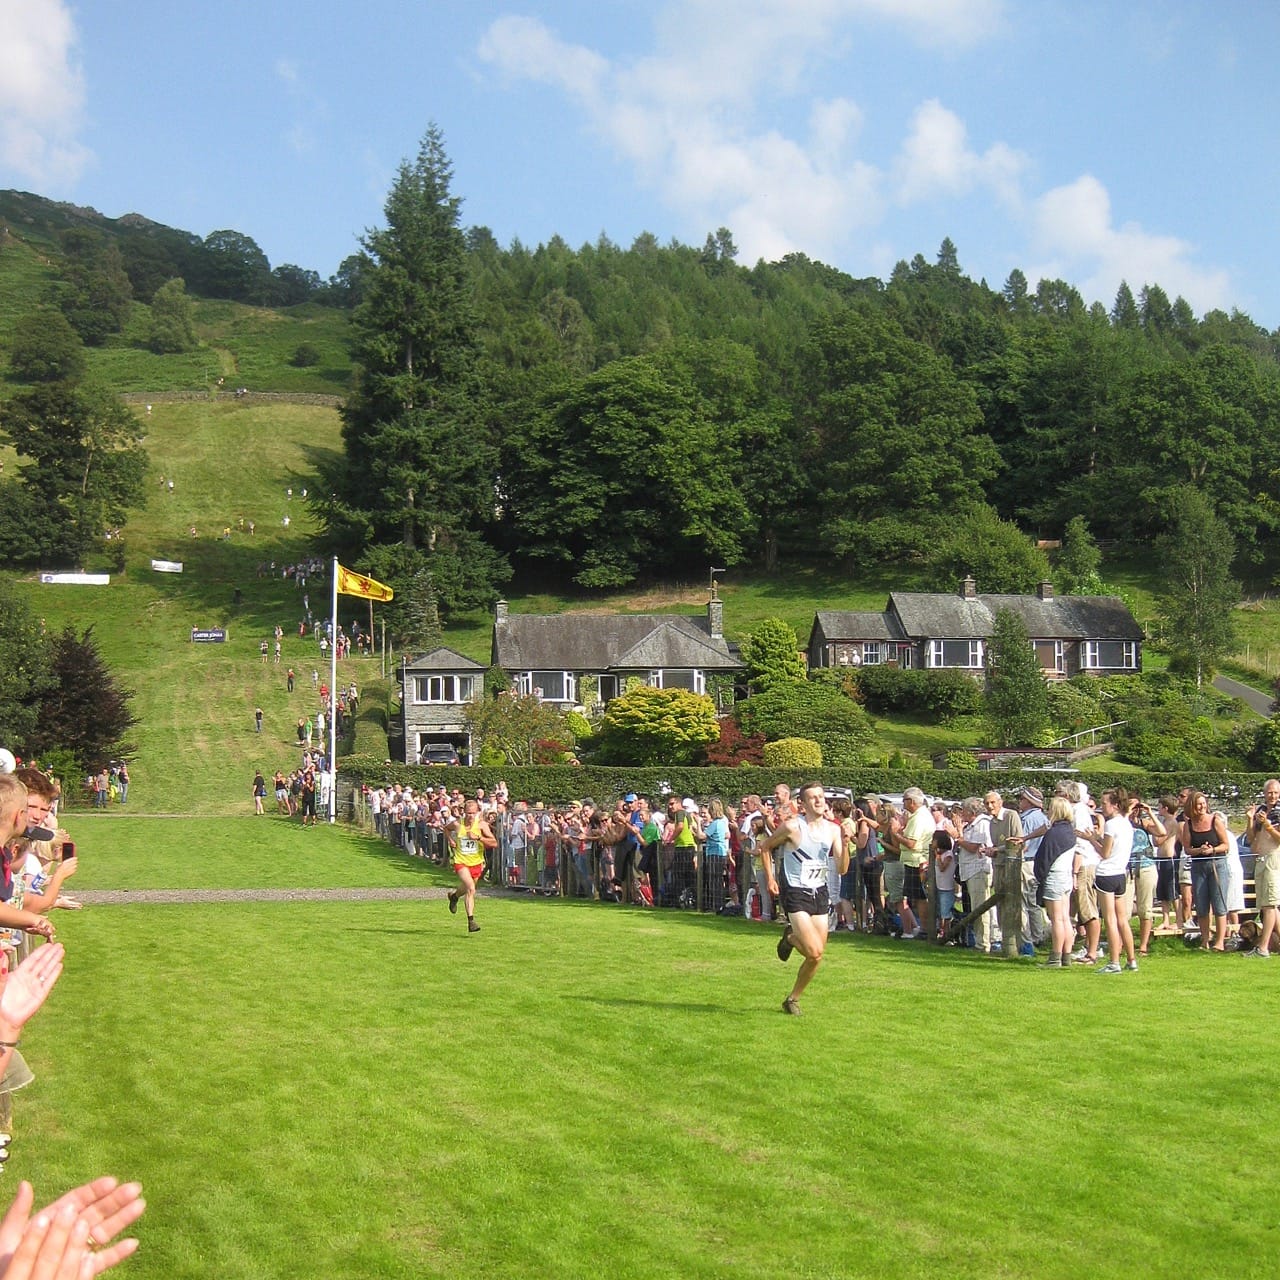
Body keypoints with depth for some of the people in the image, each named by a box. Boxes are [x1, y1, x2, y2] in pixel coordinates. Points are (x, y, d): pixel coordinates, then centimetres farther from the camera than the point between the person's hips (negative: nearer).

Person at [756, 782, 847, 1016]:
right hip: (796, 893, -5)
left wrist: (844, 843, -16)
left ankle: (793, 999, 25)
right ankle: (790, 938, 17)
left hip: (820, 893, 5)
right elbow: (765, 846, 3)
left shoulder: (832, 829, 1)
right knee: (815, 952, -16)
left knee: (816, 957, 5)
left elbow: (842, 869, -2)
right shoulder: (792, 827, -13)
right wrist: (770, 878, 1)